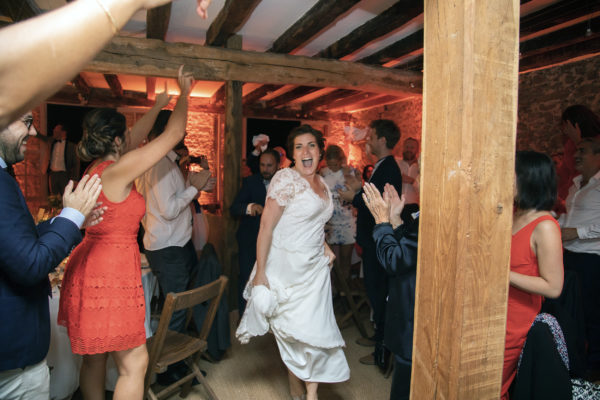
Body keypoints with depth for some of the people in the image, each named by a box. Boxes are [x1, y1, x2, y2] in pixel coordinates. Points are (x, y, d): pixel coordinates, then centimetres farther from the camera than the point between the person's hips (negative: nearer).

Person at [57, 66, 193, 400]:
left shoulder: (98, 166, 6)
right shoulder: (118, 170, -18)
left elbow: (137, 139, 21)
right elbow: (174, 135, -13)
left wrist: (159, 105, 32)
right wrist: (184, 93, 2)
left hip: (92, 268, 10)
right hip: (111, 273, -10)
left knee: (96, 357, 20)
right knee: (135, 362, 0)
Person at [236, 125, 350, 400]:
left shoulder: (321, 183, 9)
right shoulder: (286, 178, -14)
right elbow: (266, 226, -17)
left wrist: (325, 246, 8)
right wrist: (260, 271, -20)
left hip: (315, 267, 6)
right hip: (286, 268, -6)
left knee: (315, 330, 7)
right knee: (294, 329, 8)